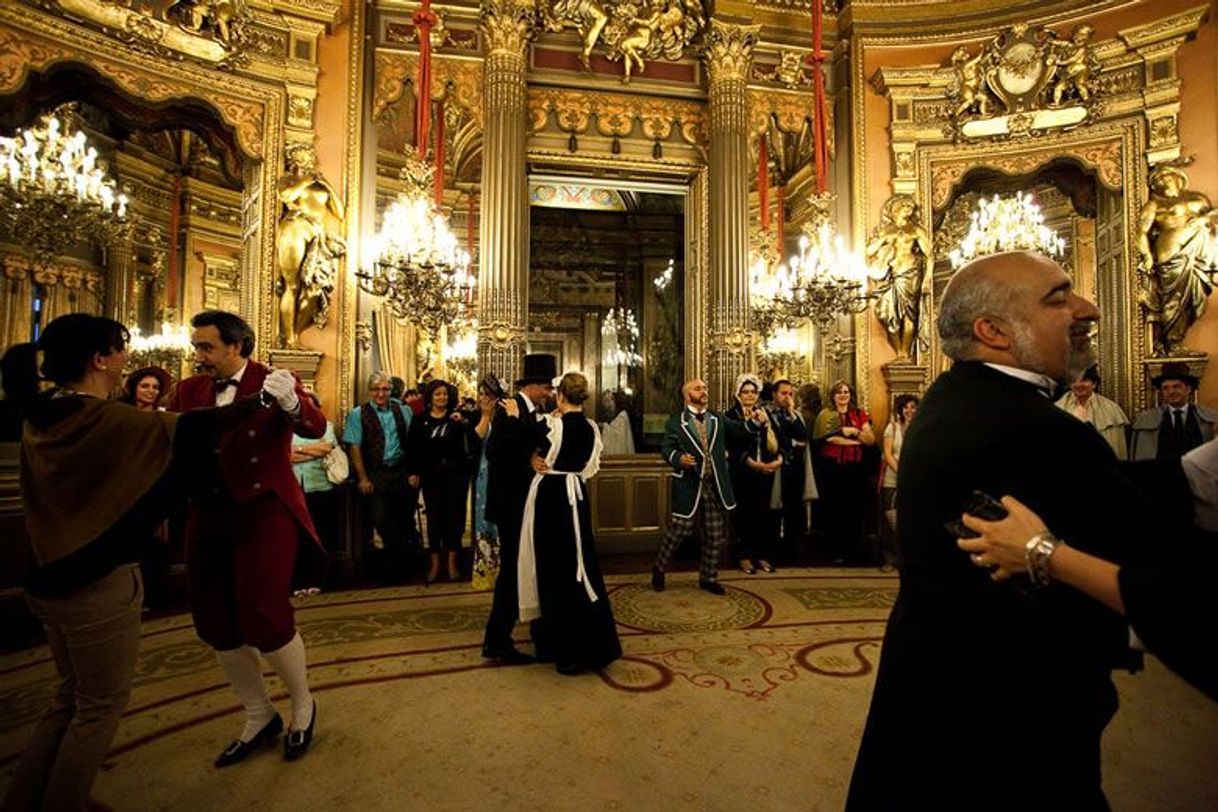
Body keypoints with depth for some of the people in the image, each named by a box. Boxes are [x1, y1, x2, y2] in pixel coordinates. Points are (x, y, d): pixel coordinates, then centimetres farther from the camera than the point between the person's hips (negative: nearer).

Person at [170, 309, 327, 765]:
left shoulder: (275, 382, -6)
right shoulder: (190, 390, 10)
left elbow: (316, 428, -22)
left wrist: (291, 404, -41)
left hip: (263, 511, -6)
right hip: (207, 515, 6)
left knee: (264, 617, -7)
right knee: (215, 623, 12)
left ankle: (303, 705, 22)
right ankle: (260, 717, 33)